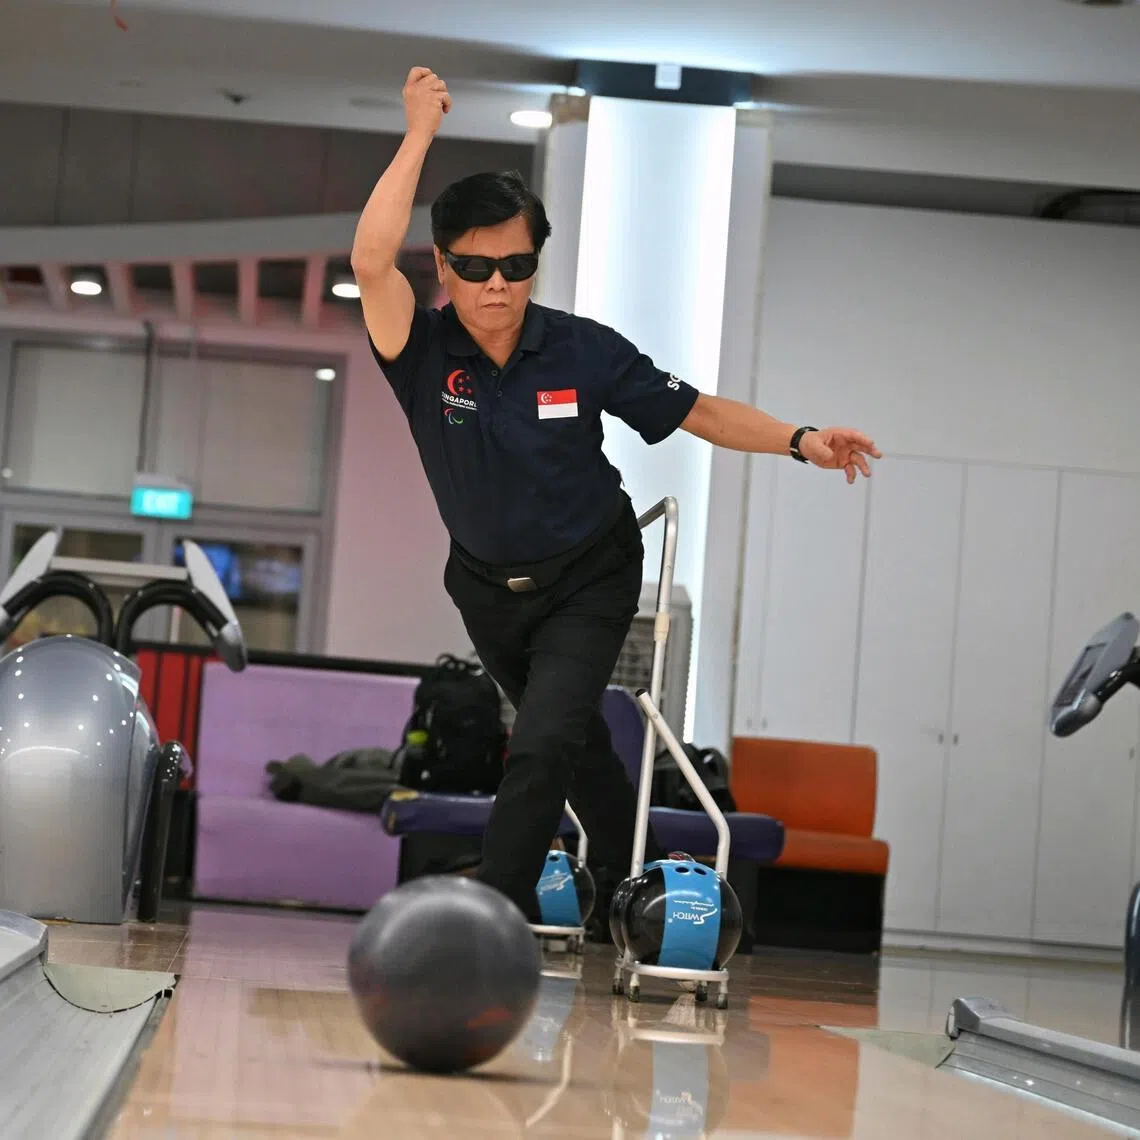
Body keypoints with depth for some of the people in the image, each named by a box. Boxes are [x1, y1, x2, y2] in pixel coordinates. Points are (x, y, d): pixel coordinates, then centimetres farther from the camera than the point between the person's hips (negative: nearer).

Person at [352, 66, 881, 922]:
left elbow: (695, 412, -9)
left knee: (544, 747, -22)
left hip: (589, 583, -2)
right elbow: (371, 262, -41)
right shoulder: (424, 353, -22)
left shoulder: (583, 351, -20)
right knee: (575, 742, 22)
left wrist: (801, 441, -19)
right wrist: (420, 133, -38)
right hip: (487, 587, 2)